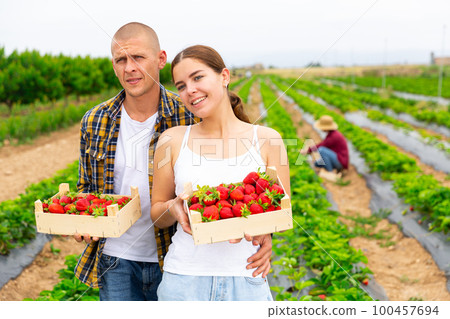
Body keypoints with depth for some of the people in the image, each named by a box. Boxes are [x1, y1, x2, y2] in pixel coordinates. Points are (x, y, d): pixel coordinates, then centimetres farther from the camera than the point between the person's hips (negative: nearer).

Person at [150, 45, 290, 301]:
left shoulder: (266, 140, -2)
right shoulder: (172, 140, 2)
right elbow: (157, 215, 9)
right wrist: (173, 208, -13)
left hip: (246, 280, -1)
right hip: (184, 279, 1)